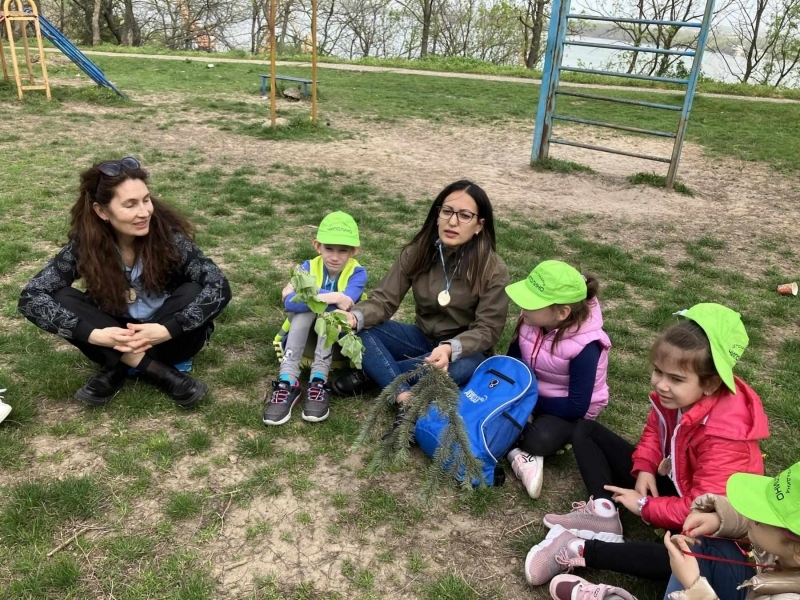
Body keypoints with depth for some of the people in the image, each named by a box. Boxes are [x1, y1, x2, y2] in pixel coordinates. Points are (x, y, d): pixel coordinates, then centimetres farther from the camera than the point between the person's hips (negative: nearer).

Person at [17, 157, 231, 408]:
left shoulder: (168, 235, -22)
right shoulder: (85, 244, -18)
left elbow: (219, 286, -30)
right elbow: (30, 297, -22)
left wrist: (167, 330, -39)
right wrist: (94, 335, -35)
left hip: (168, 339, -1)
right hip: (116, 340, 2)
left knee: (194, 292, -30)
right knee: (62, 299, -23)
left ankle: (118, 368, -17)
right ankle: (160, 372, -25)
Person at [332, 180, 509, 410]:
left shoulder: (494, 270, -19)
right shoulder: (417, 252, -10)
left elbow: (487, 329, -20)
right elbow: (384, 299, -12)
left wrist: (451, 349, -40)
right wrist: (354, 317, -34)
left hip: (467, 349, -3)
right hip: (423, 338, 3)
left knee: (463, 366, -40)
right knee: (357, 328, -19)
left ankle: (369, 375, -22)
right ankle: (406, 399, -32)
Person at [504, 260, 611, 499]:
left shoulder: (584, 347, -30)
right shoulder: (531, 320, -15)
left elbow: (577, 407, -26)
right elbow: (512, 359, 4)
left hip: (569, 410, -6)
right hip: (529, 392, 6)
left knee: (541, 440, -35)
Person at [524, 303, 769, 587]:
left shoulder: (723, 435, -33)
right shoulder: (672, 396, -15)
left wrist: (644, 506, -21)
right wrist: (644, 468, -10)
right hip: (670, 479, 8)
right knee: (585, 430, 3)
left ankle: (579, 550, -32)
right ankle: (604, 513, -18)